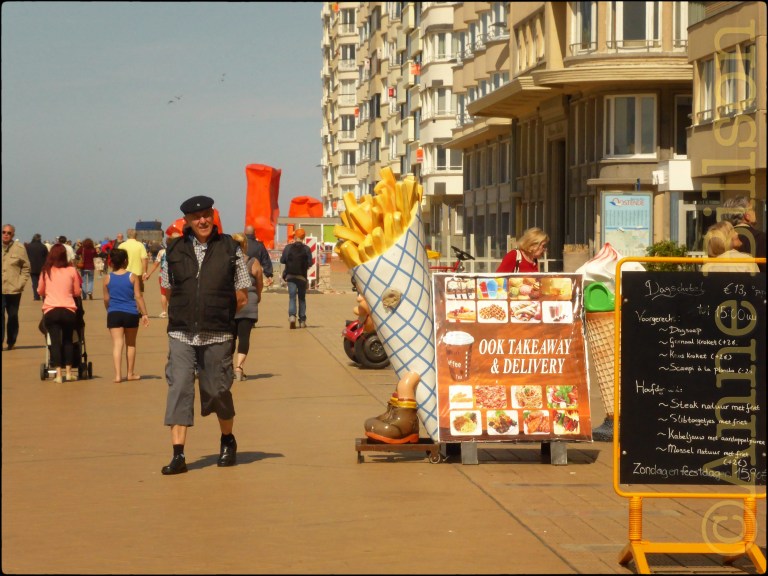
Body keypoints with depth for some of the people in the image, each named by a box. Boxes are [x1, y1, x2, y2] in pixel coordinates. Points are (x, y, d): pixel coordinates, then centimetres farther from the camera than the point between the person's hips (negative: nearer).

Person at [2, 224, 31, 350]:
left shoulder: (19, 248, 0)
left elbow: (26, 268, 4)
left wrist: (21, 283, -5)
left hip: (14, 289, 0)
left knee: (13, 316, 9)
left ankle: (11, 342, 20)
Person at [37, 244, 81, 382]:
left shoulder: (46, 271, 2)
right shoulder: (71, 270, 0)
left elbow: (40, 291, 11)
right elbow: (77, 292, 4)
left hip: (50, 311, 0)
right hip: (68, 310, 0)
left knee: (55, 341, 1)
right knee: (68, 340, 16)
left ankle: (58, 374, -6)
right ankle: (68, 372, 16)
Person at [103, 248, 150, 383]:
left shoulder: (107, 278, -1)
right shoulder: (132, 277, -5)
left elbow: (106, 299, 5)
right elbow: (138, 296, -6)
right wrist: (144, 314, -1)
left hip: (114, 314, 0)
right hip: (131, 314, 0)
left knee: (117, 344, -2)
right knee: (131, 344, 15)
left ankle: (118, 375, -13)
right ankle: (130, 373, 24)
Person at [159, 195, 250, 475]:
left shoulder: (230, 249, 2)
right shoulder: (174, 250, 6)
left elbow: (241, 296, 6)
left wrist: (219, 315, 2)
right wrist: (184, 314, 9)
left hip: (217, 336, -1)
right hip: (181, 334, 1)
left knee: (217, 391, 7)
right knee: (179, 388, -9)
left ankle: (228, 441, 33)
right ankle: (178, 454, -9)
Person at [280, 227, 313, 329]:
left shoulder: (288, 247, -4)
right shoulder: (306, 249, -4)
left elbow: (282, 260, -2)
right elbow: (310, 263, -5)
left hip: (290, 276, 0)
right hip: (302, 276, 1)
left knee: (292, 297, -2)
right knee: (302, 298, 12)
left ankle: (292, 316, -26)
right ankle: (302, 320, 12)